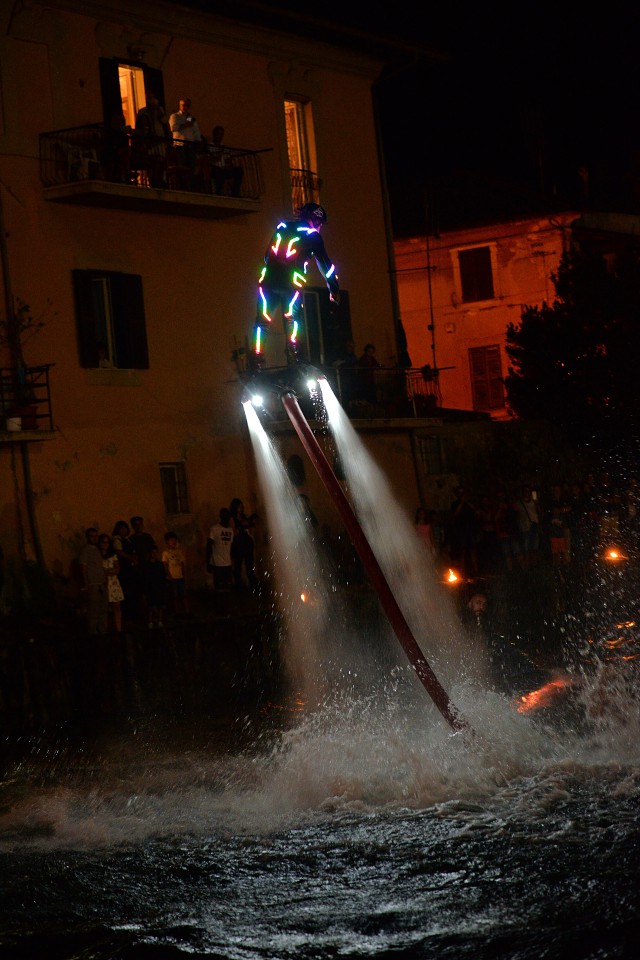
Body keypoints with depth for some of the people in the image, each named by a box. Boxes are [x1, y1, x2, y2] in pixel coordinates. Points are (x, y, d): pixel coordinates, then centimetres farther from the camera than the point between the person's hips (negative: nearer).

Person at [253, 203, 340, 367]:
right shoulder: (312, 236, 7)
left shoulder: (282, 227, 21)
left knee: (263, 320, 7)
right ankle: (293, 358, -11)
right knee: (292, 319, 4)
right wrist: (334, 289, 13)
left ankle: (257, 360, -2)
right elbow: (323, 262, 7)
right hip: (291, 282, -4)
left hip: (269, 279, 4)